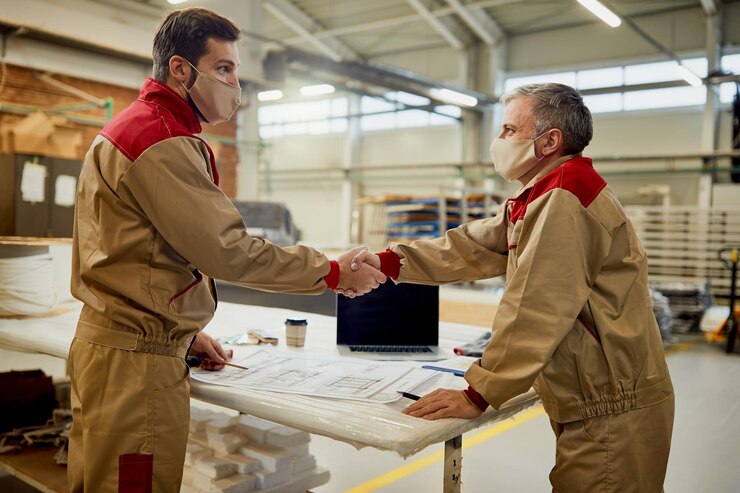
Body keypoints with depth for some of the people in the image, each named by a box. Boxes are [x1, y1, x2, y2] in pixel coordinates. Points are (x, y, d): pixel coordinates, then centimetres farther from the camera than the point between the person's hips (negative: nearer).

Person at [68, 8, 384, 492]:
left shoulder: (129, 128, 17)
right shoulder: (164, 142, -17)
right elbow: (225, 249, -21)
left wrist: (182, 330, 15)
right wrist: (332, 273, -13)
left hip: (110, 339, 10)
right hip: (138, 360, -10)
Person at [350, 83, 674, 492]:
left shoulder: (564, 198, -21)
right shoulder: (541, 199, 15)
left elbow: (534, 310, -25)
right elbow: (471, 247, 11)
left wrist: (477, 395, -21)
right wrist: (390, 262, 1)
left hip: (611, 410, -10)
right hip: (587, 403, 10)